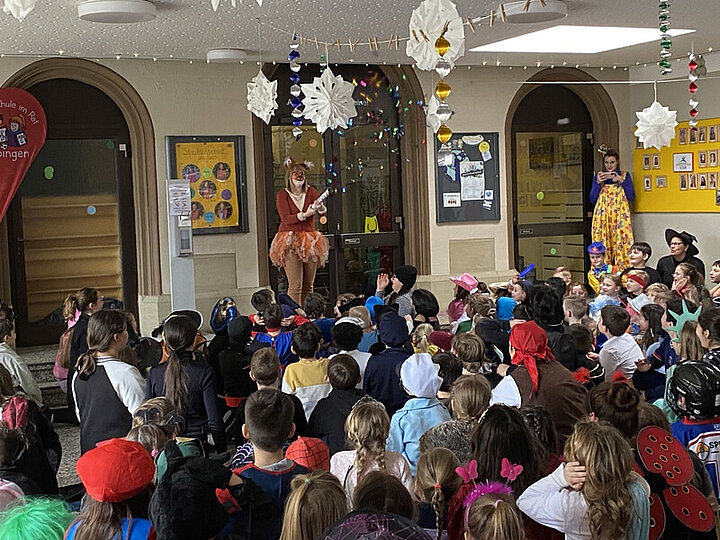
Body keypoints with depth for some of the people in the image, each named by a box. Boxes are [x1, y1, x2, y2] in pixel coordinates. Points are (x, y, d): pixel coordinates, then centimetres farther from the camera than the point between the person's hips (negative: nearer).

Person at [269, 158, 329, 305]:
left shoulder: (311, 192, 8)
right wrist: (305, 214, -25)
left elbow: (324, 213, -3)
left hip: (310, 242, 4)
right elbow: (286, 219, -13)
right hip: (290, 242, -4)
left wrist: (320, 208, -26)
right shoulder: (282, 195, -1)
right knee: (295, 286, -13)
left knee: (308, 286, 6)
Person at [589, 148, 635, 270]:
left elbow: (632, 197, 3)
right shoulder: (598, 176, 11)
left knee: (621, 243, -10)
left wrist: (622, 181, -7)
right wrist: (598, 182, -6)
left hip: (620, 215, -1)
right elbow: (592, 200, 6)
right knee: (602, 246, -7)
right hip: (602, 216, 1)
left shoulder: (625, 175, 10)